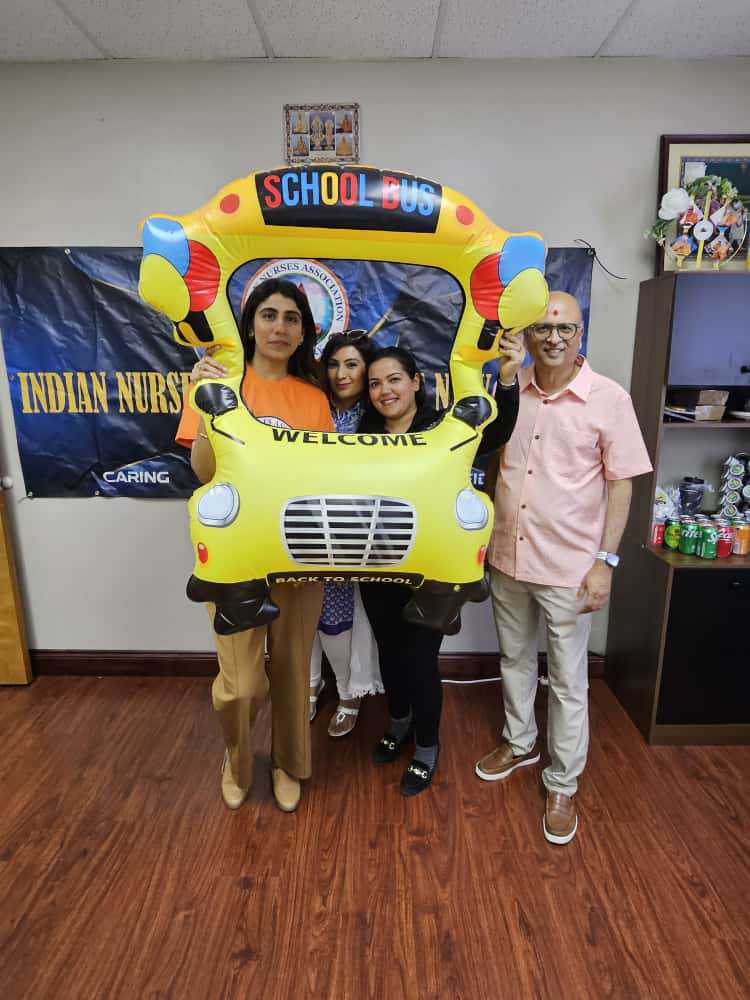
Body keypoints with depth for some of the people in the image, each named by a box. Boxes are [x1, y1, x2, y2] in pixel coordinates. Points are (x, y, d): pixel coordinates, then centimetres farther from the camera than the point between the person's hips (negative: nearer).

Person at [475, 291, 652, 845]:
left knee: (568, 682, 9)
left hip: (568, 566, -4)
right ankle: (520, 744, 45)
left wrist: (605, 561, -12)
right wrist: (485, 533, 9)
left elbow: (621, 484, -7)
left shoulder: (609, 399, -10)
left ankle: (563, 784, 31)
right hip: (508, 556, 4)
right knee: (515, 659, 21)